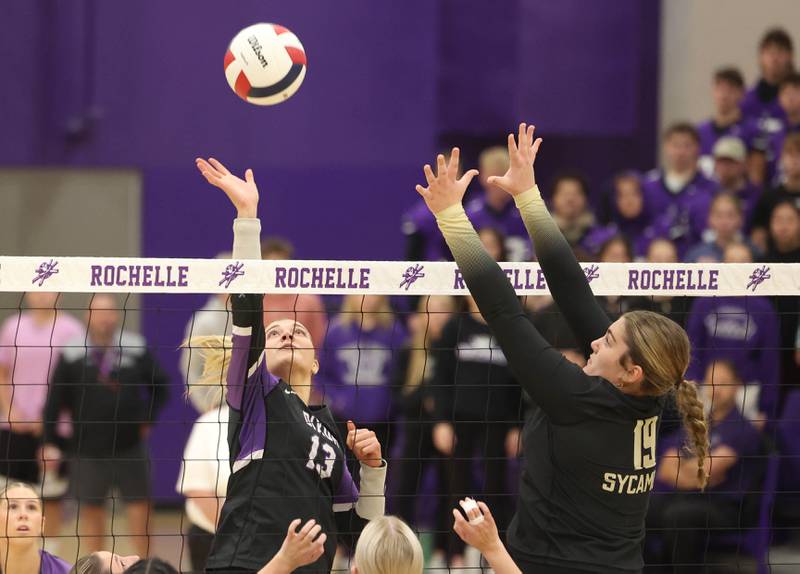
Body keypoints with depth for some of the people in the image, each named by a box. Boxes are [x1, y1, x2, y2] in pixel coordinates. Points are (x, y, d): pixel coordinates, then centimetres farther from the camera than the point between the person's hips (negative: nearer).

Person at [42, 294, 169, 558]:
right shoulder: (72, 354, -1)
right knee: (91, 508, 6)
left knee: (139, 504, 0)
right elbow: (55, 400, 0)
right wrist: (49, 442, -4)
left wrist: (147, 420, 3)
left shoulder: (137, 349, 2)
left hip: (129, 444, 1)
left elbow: (160, 385, 13)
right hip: (88, 446, -1)